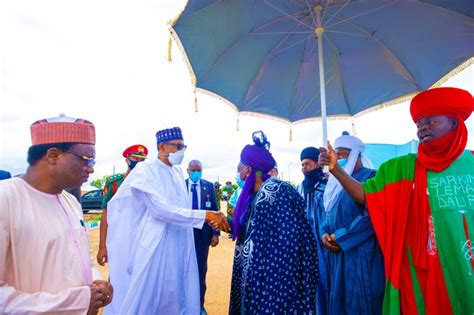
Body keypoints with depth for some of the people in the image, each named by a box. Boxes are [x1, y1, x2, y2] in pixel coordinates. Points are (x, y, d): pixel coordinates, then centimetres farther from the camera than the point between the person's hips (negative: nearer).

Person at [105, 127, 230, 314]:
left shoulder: (177, 172, 9)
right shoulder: (146, 170, -14)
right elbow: (161, 209, -25)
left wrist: (210, 219, 1)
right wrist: (205, 215, -27)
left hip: (178, 246, 7)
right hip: (155, 246, -6)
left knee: (173, 294, 15)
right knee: (147, 295, 6)